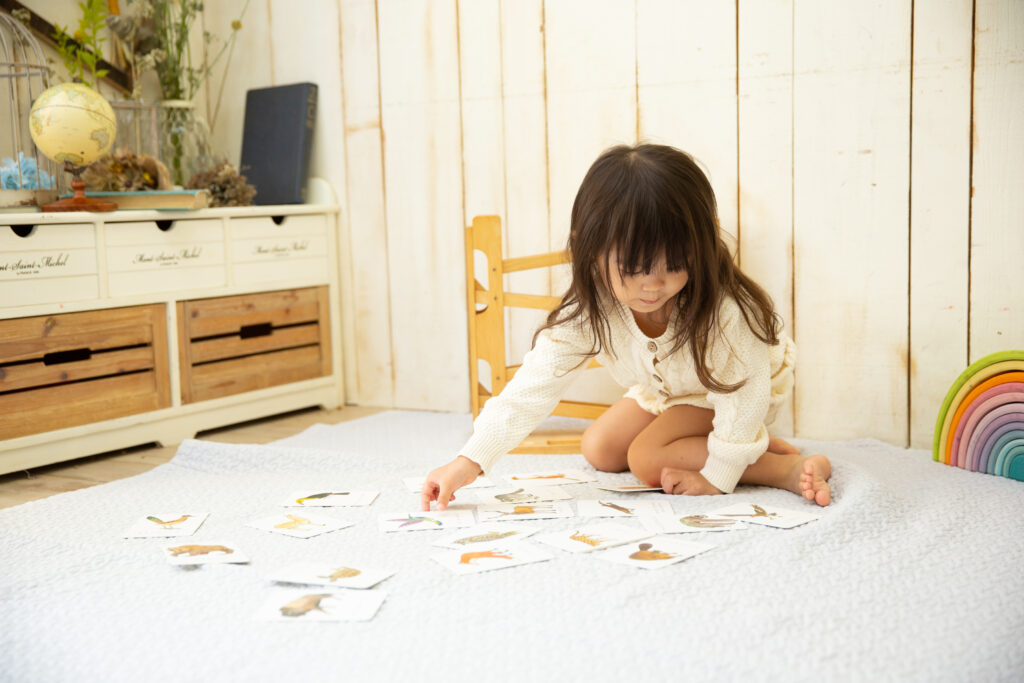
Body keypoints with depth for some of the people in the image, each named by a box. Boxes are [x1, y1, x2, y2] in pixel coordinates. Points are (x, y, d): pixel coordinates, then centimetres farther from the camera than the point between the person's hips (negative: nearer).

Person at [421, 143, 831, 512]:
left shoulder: (726, 309, -42)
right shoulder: (589, 311, -31)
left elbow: (744, 395, -31)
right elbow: (534, 385, -32)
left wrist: (716, 477, -25)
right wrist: (471, 460, -41)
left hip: (733, 388, -6)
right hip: (666, 388, 6)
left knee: (648, 460, -21)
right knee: (600, 452, 9)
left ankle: (792, 467, -16)